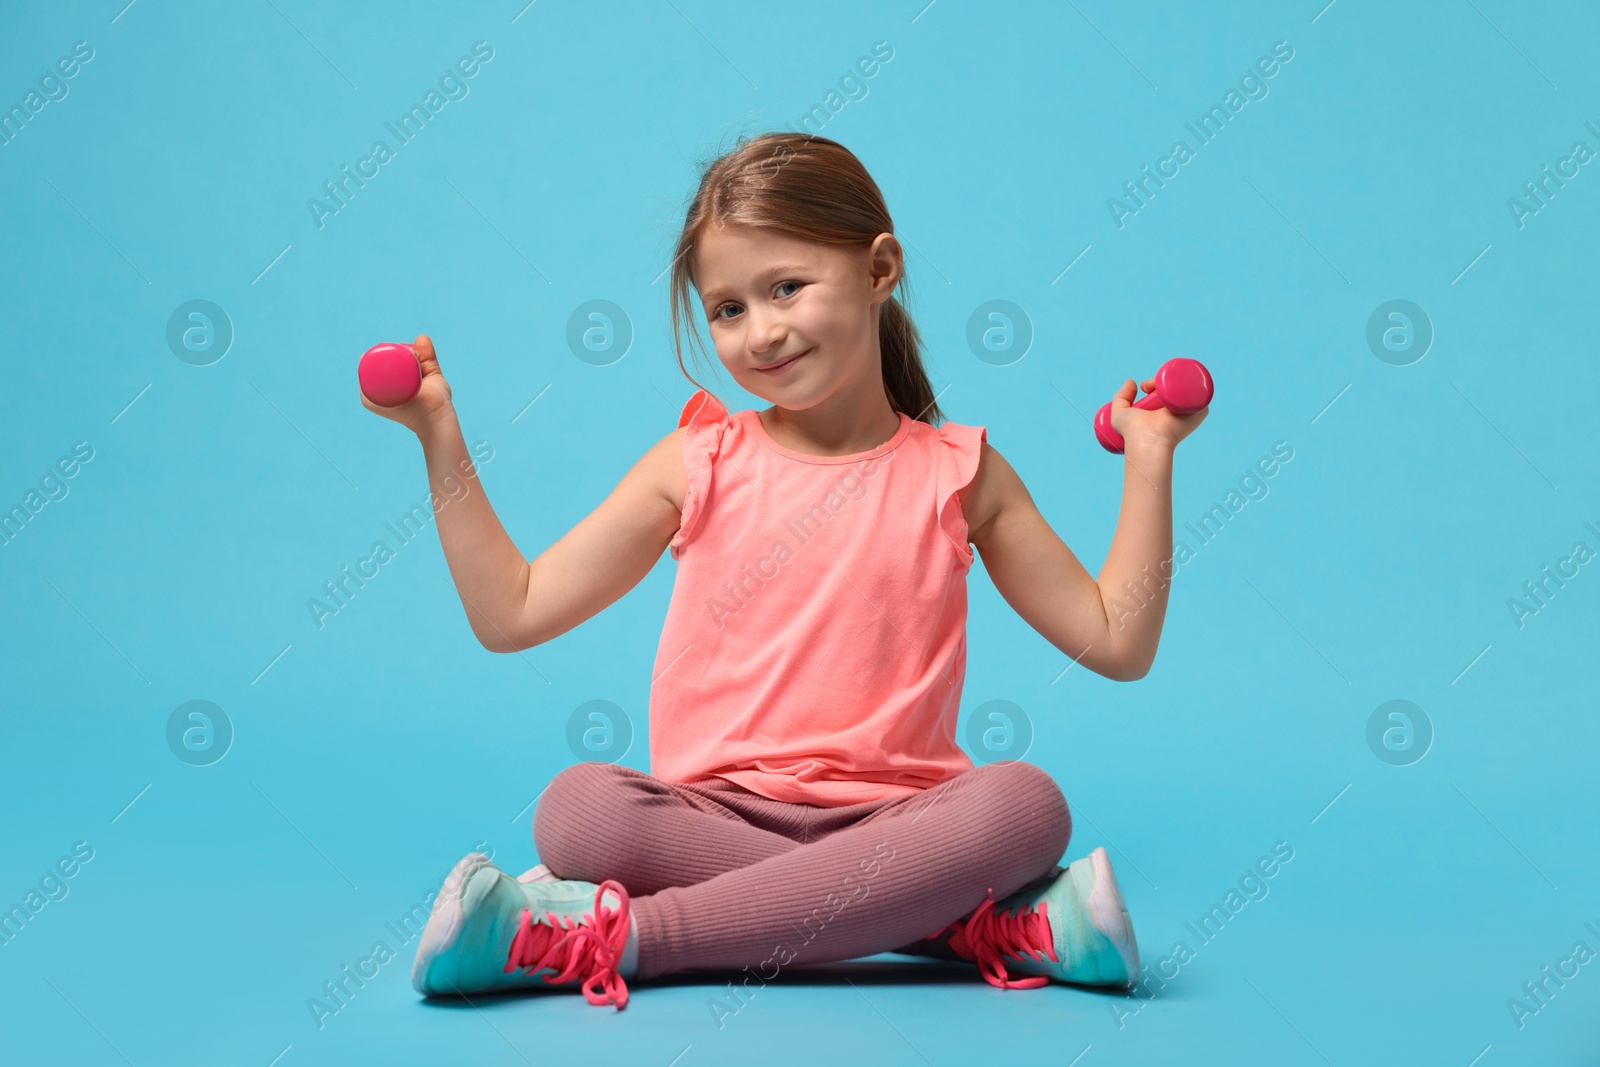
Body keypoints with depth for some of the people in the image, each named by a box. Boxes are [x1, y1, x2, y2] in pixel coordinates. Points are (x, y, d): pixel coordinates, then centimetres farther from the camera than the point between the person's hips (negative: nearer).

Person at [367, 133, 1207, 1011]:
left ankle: (612, 936, -30)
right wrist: (440, 435, 5)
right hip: (712, 816, 1)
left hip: (895, 819, 0)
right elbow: (510, 614, 8)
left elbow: (1116, 644, 9)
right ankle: (994, 923, -29)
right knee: (578, 806, -30)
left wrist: (1148, 458, 6)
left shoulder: (957, 474, 7)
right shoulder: (698, 466, 8)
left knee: (1026, 803, -31)